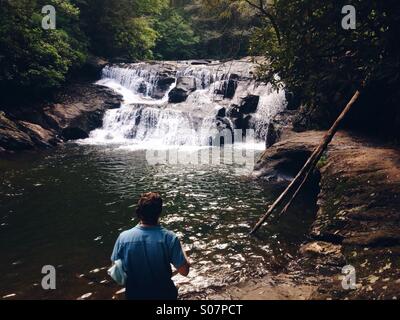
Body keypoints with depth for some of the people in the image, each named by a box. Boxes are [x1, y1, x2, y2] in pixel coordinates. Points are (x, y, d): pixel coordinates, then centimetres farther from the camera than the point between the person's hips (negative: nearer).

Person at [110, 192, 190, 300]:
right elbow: (184, 271, -18)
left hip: (134, 295, 2)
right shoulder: (169, 238, -25)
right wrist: (180, 249, -3)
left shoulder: (123, 238, -19)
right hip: (163, 294, -1)